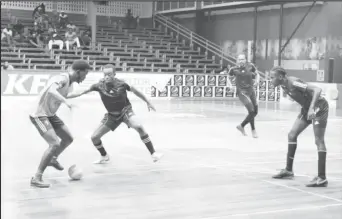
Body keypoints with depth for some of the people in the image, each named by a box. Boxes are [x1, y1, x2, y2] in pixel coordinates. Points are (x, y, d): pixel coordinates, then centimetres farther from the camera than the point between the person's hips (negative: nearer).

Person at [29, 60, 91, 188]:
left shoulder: (70, 82, 6)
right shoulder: (62, 78, -24)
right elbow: (51, 91, -44)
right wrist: (65, 101, -51)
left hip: (51, 115, 10)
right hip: (40, 115, -10)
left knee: (68, 139, 16)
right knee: (55, 144, -21)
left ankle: (52, 159, 42)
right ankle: (37, 178, -14)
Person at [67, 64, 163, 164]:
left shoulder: (121, 84, -20)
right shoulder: (100, 85, -16)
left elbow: (135, 91, -4)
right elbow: (82, 92, -11)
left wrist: (148, 103, 4)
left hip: (125, 111, -3)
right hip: (112, 115, 3)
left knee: (139, 127, -32)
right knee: (94, 137, -1)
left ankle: (153, 154, -23)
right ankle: (104, 157, 28)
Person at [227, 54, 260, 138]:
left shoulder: (250, 66, -1)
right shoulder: (234, 69, -7)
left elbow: (257, 74, 14)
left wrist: (257, 79, -6)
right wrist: (230, 84, -8)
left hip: (251, 91, 5)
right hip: (242, 92, -5)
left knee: (255, 112, 9)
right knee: (251, 111, -18)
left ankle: (241, 126, 28)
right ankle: (253, 130, 1)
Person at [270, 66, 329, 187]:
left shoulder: (293, 83, -27)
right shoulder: (284, 85, -1)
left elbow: (317, 90, -33)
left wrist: (312, 108, -42)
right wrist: (308, 109, 12)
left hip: (319, 107, -9)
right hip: (307, 108, 9)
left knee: (319, 141, -11)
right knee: (292, 135, 7)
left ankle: (322, 178, -9)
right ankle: (288, 170, 16)